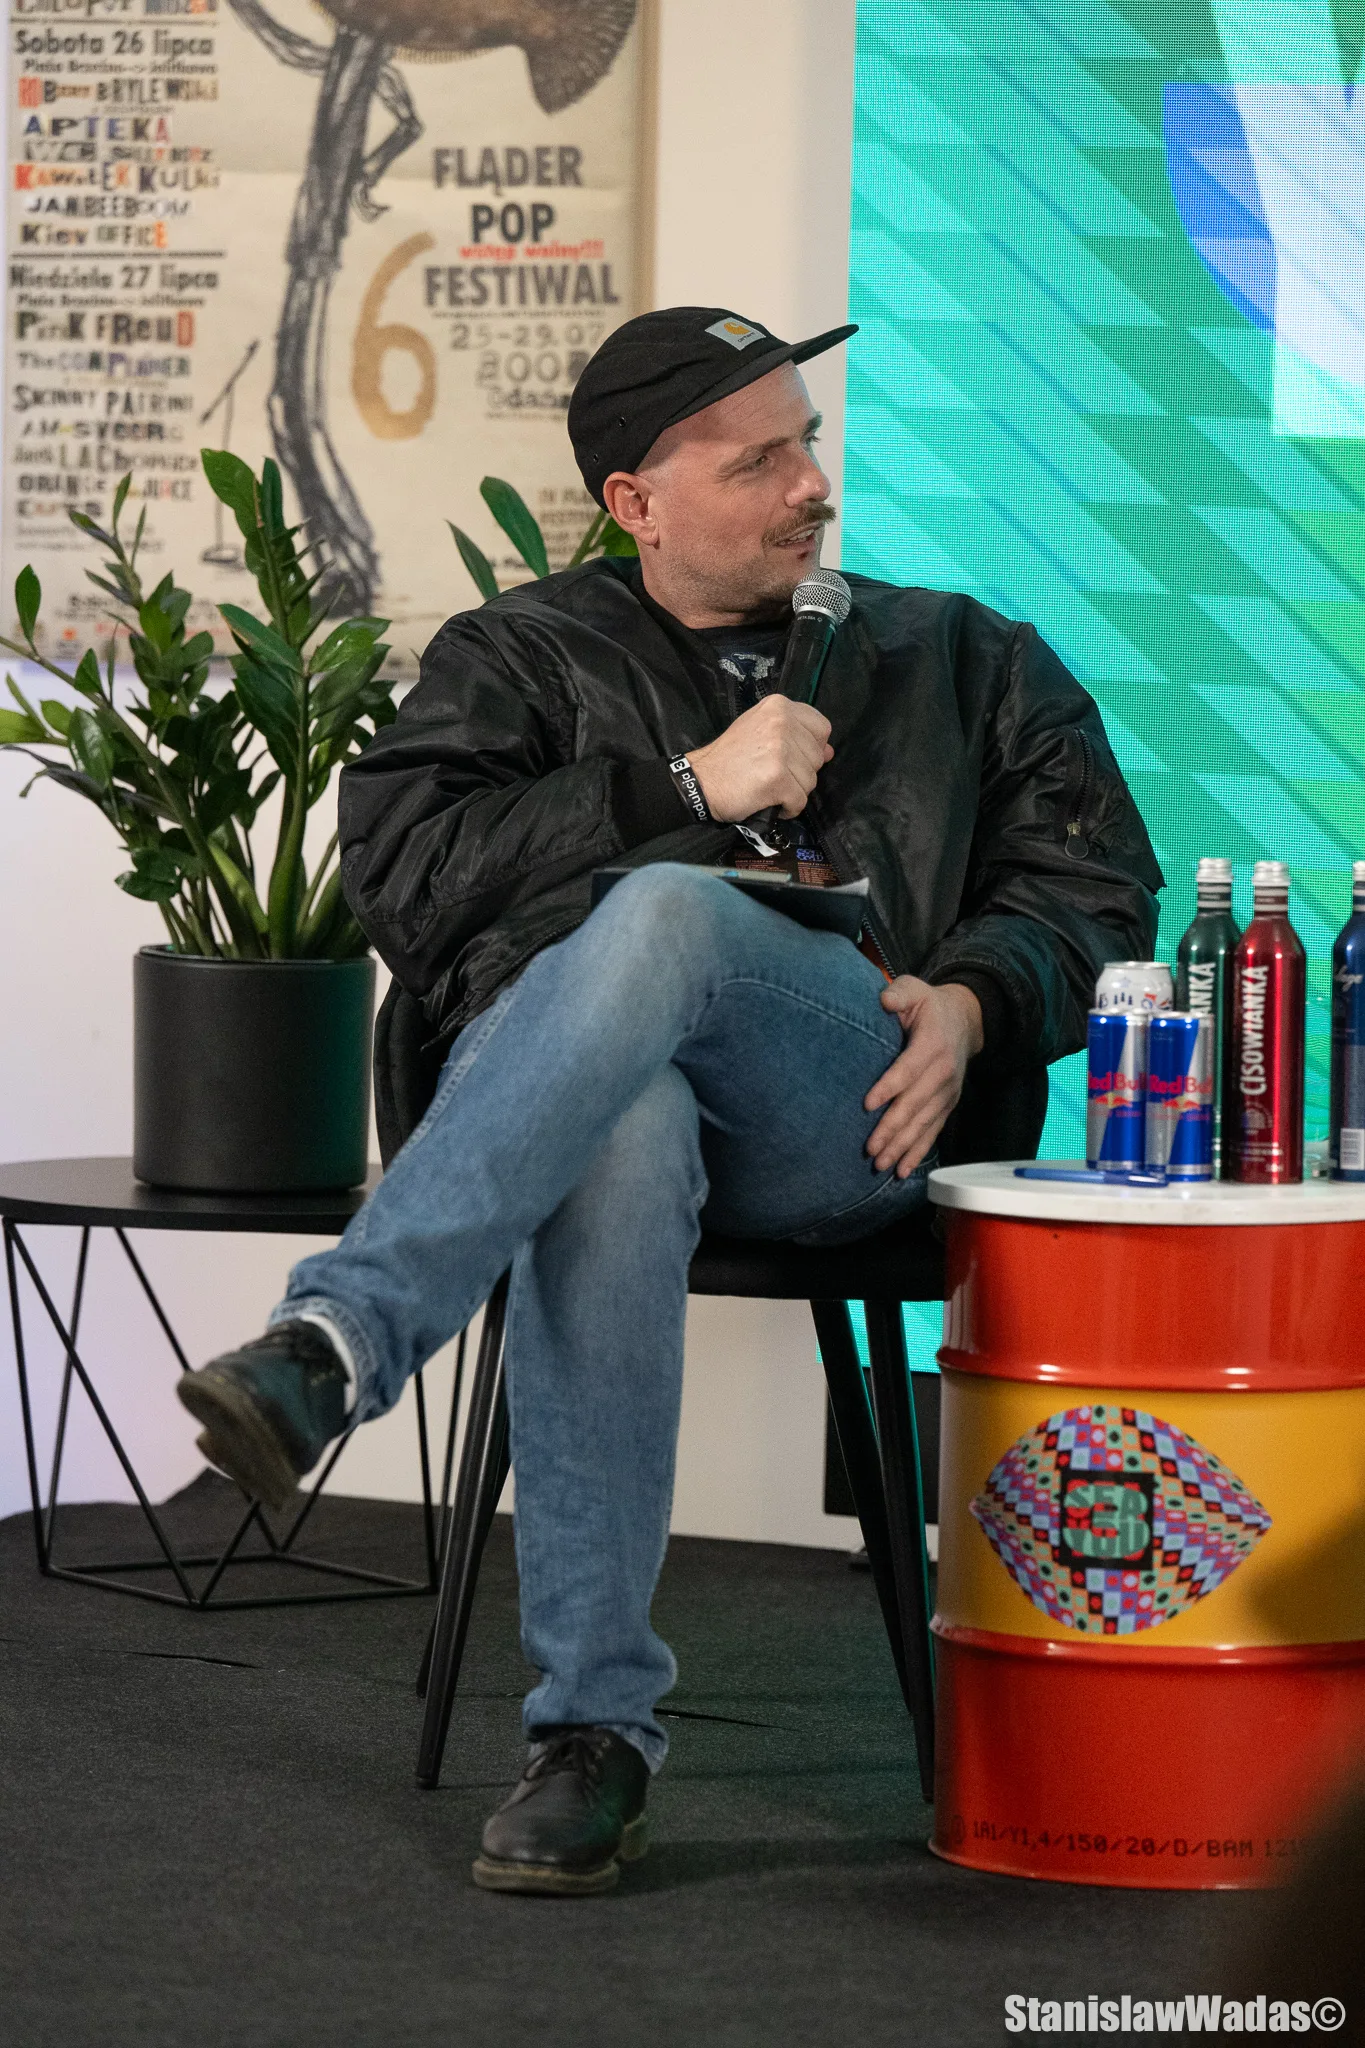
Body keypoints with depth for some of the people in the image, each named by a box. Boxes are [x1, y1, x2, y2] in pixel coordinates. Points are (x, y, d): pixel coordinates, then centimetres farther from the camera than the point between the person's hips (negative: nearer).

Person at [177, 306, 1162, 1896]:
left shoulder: (965, 662, 29)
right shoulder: (520, 657, 25)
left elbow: (1094, 890, 19)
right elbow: (399, 864, 7)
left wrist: (971, 1000, -3)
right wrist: (686, 788, 1)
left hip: (841, 1119, 0)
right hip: (551, 1087, 0)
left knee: (664, 919, -36)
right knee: (618, 1157, -41)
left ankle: (339, 1341, -48)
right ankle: (595, 1733, -40)